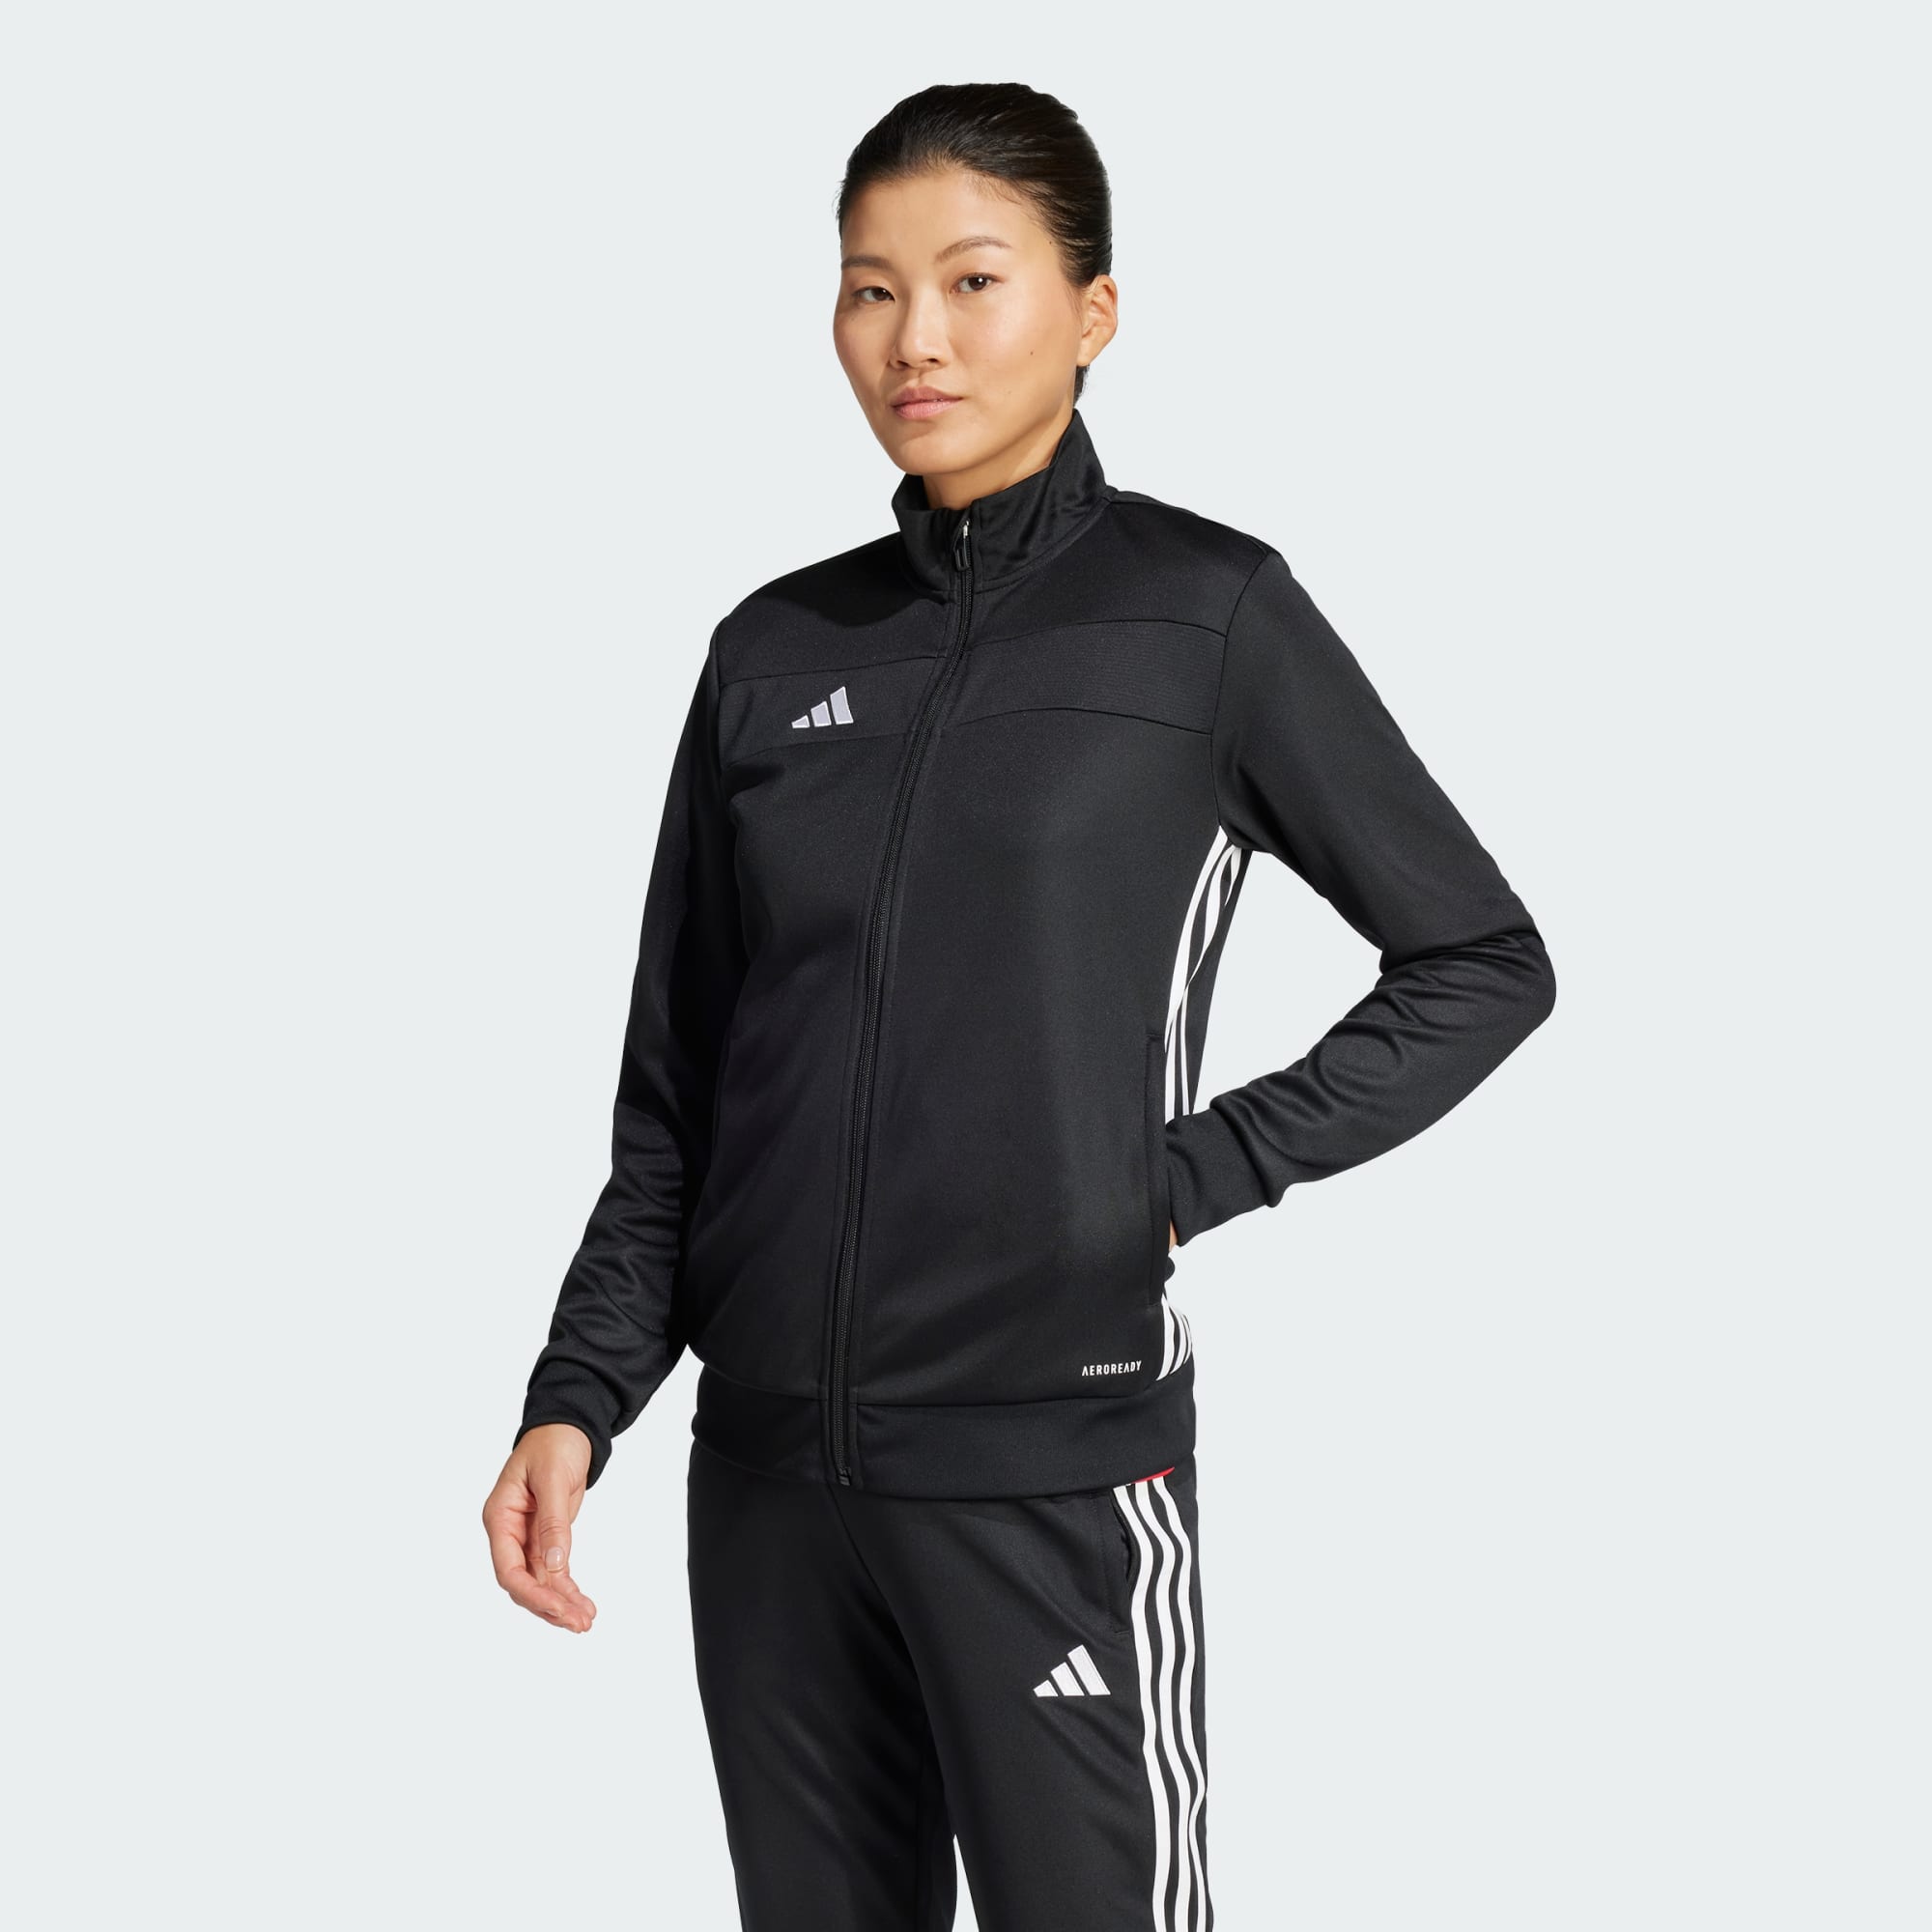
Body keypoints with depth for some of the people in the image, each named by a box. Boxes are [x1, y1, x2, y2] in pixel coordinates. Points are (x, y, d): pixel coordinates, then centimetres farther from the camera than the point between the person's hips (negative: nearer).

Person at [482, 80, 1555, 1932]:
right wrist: (576, 1397, 2)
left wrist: (1194, 1177, -7)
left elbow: (1482, 964, 1)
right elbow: (676, 1088, 12)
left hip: (1057, 1464, -4)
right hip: (769, 1467, 4)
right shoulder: (775, 651, 9)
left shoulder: (1205, 613, -2)